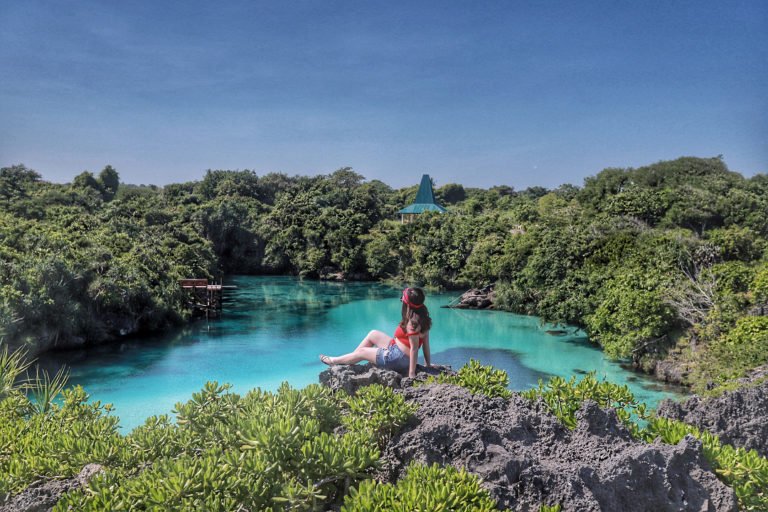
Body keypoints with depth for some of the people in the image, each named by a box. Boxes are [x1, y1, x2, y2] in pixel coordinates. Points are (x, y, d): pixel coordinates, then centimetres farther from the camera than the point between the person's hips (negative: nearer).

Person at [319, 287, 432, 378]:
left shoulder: (412, 322, -28)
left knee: (362, 352, 11)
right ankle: (349, 360, 33)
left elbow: (414, 348, -28)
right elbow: (426, 343, 3)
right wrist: (428, 364, 9)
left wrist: (411, 373, -25)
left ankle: (334, 361, 36)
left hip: (398, 358, -9)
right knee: (373, 334, 21)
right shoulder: (422, 316, -1)